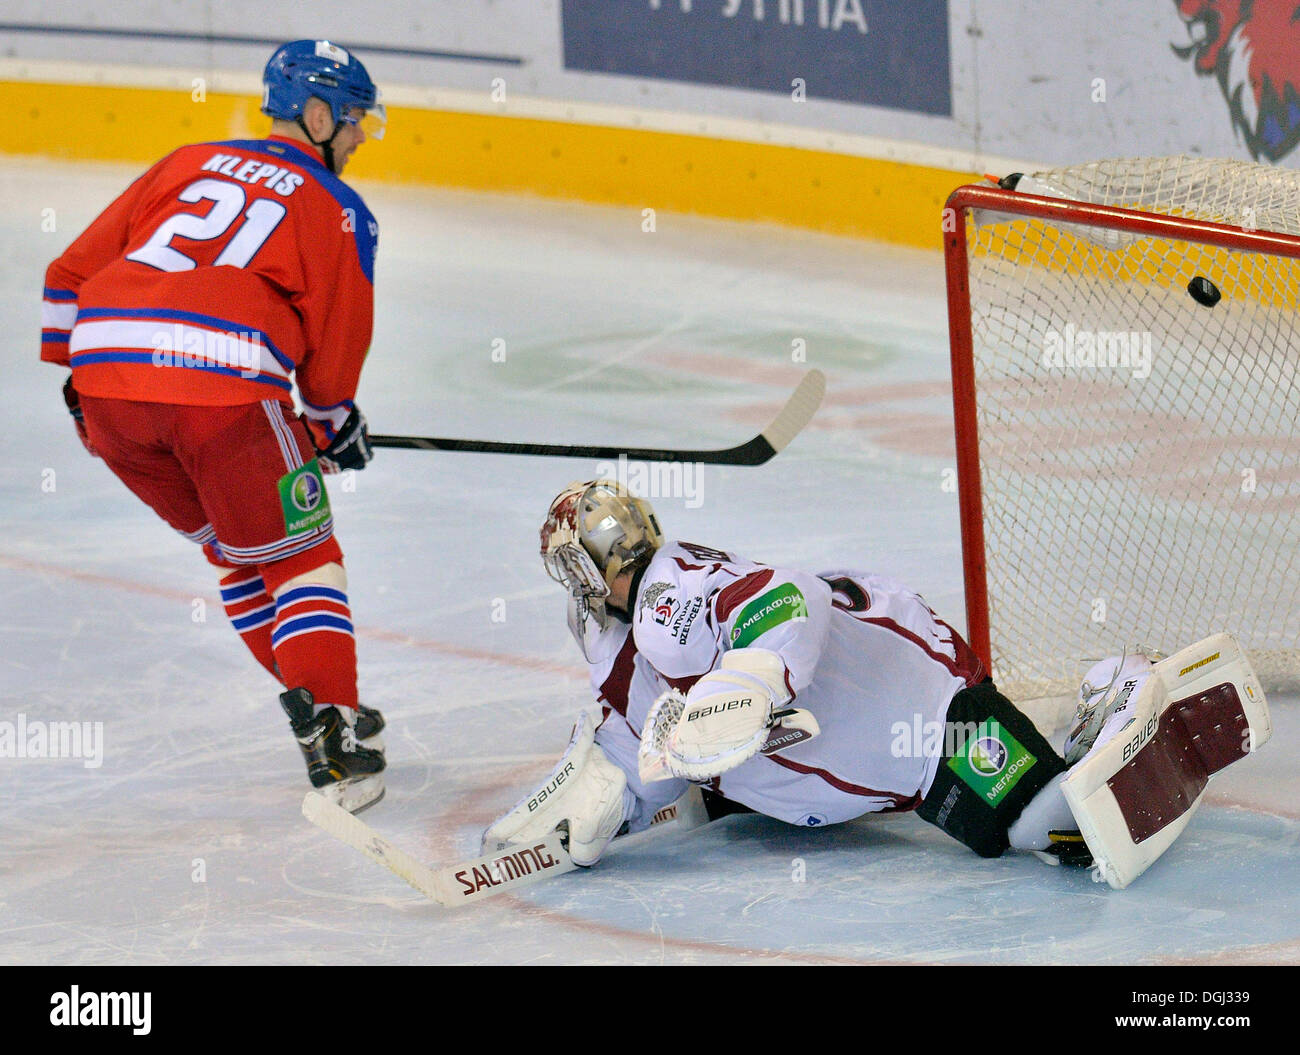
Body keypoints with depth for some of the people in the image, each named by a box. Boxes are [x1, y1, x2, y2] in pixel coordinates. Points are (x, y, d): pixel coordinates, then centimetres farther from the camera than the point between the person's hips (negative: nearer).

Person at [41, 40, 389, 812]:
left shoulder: (189, 163, 26)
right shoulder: (339, 211, 13)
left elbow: (75, 270, 21)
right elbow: (336, 343, 13)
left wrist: (76, 369, 31)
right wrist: (333, 422, 31)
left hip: (105, 376, 5)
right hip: (222, 389, -5)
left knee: (234, 546, 24)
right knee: (298, 554, 10)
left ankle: (316, 701, 24)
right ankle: (333, 740, -2)